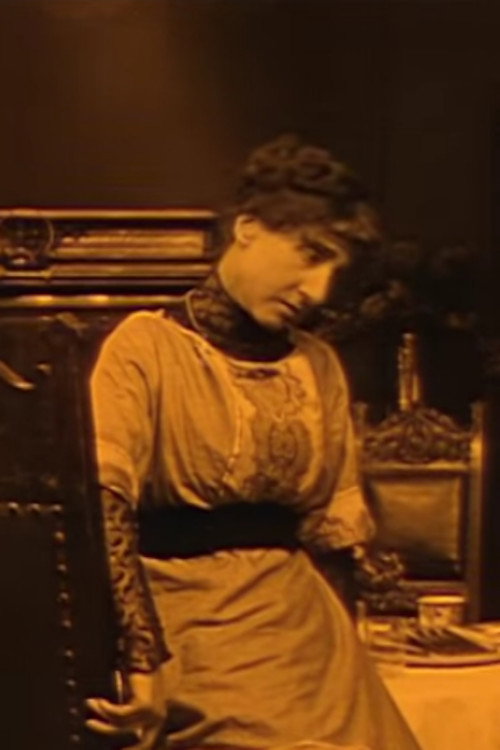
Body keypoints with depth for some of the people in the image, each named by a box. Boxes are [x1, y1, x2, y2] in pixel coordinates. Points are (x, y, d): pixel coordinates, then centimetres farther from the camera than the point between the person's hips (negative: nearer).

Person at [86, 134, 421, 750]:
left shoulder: (319, 366, 11)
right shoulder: (145, 347, -7)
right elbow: (106, 509, -17)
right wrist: (141, 663, -24)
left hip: (304, 622, 6)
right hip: (192, 625, -5)